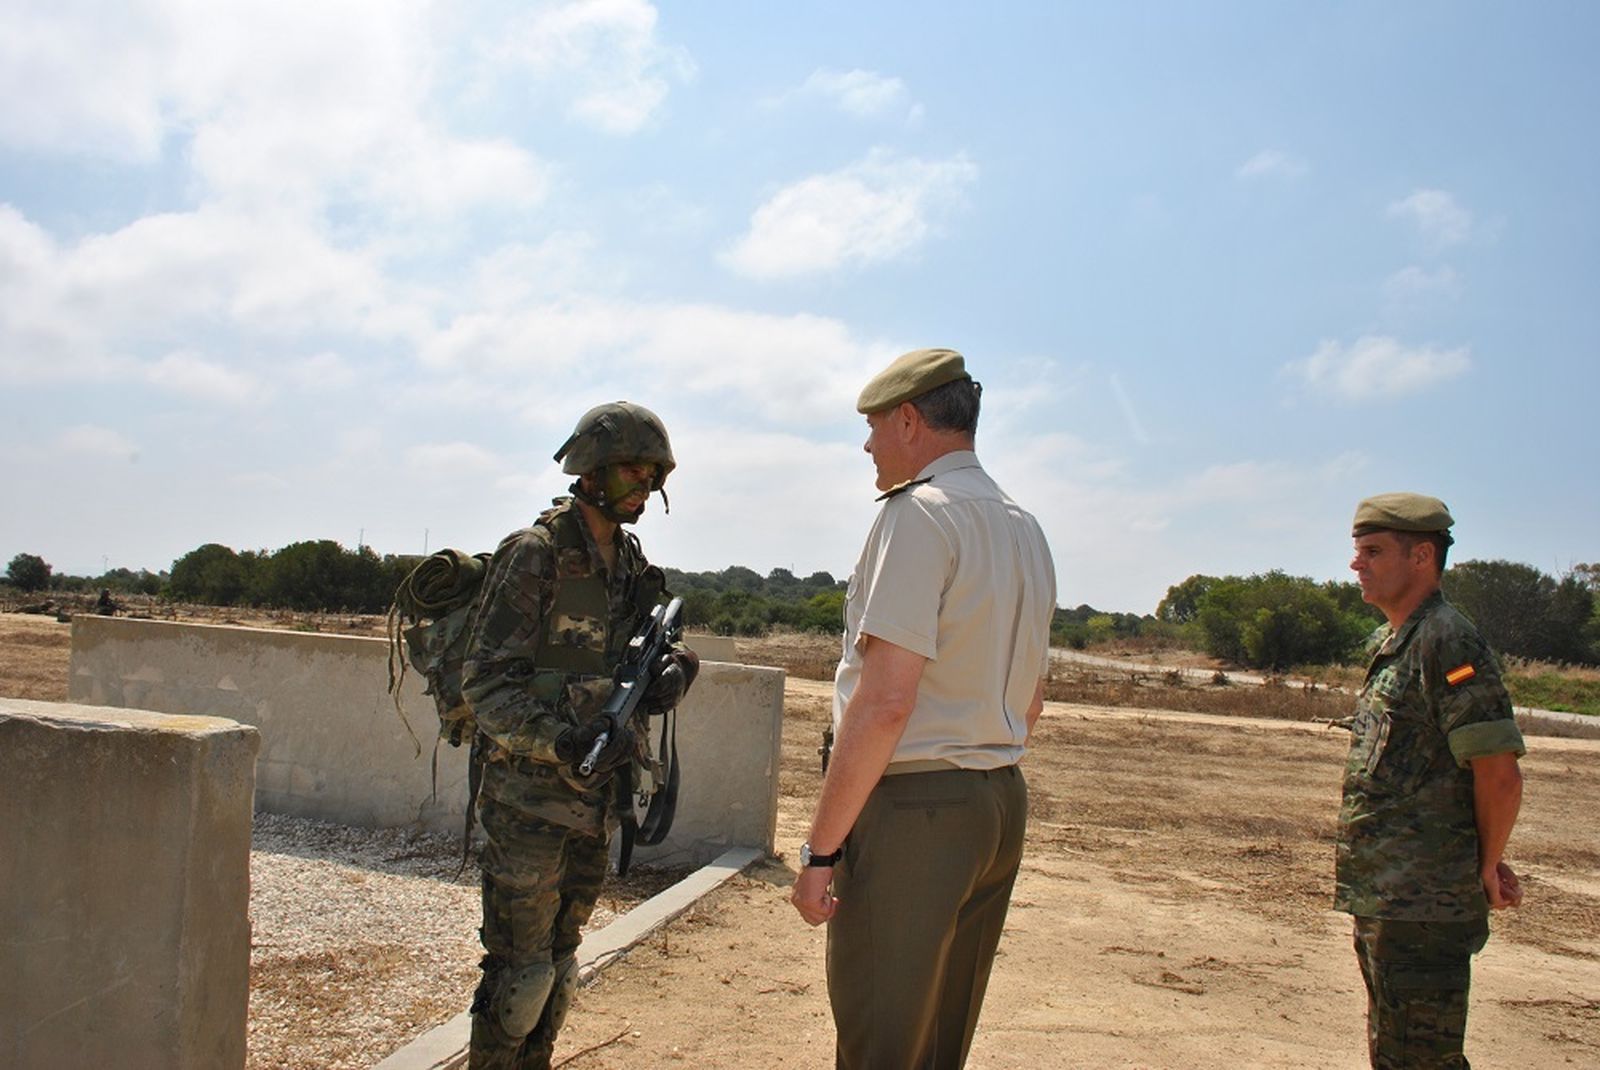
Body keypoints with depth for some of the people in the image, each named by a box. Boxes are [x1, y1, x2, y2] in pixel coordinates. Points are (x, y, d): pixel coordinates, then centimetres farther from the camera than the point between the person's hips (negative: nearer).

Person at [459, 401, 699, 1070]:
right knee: (519, 969, -1)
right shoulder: (535, 555, -12)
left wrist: (669, 676, -8)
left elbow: (651, 656, 16)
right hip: (529, 796, -7)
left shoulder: (633, 566, 9)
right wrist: (561, 743, -29)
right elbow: (485, 682, -16)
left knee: (559, 964, 17)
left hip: (595, 796, 7)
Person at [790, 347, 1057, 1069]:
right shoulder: (1026, 530, 14)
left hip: (912, 808, -9)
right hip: (1002, 806, 9)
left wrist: (820, 849, -18)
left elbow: (885, 702, -21)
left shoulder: (919, 513, -14)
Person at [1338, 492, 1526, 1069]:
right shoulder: (1390, 644, 14)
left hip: (1423, 907, -10)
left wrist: (1485, 870, -6)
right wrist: (1486, 862, 15)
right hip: (1382, 901, 10)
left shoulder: (1448, 642, -17)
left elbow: (1499, 774, -19)